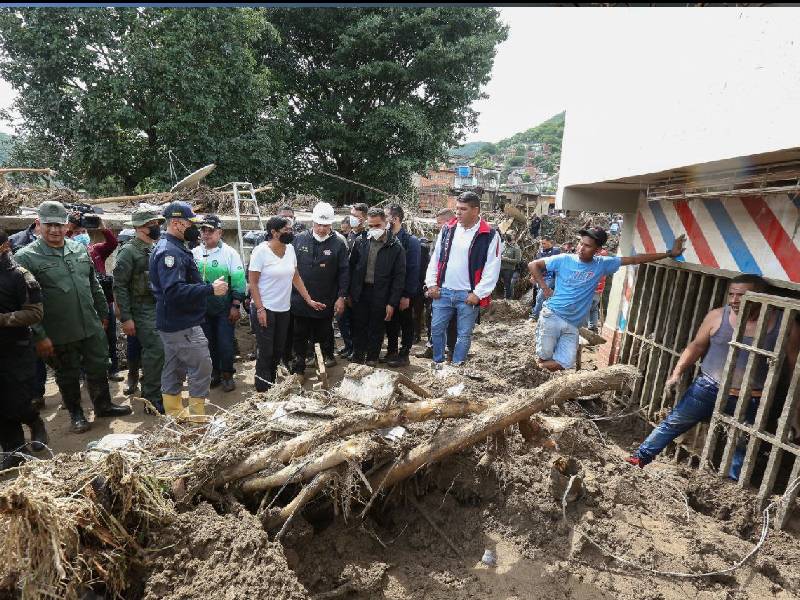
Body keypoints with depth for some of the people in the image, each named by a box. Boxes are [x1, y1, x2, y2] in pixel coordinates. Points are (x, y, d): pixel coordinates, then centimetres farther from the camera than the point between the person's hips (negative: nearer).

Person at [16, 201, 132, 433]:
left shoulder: (79, 249, 5)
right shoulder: (26, 257, -9)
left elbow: (94, 285, 15)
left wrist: (103, 314, 16)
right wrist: (39, 336, -14)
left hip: (92, 327, 4)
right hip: (59, 335, -4)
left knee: (99, 368, 15)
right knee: (68, 376, 13)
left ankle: (103, 405, 33)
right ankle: (76, 413, 31)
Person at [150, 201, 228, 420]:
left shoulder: (171, 247, 14)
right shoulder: (170, 251, -19)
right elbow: (174, 290, -30)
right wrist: (210, 289, -28)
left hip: (172, 324, 11)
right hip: (183, 325, -11)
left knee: (174, 369, 17)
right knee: (201, 368, -3)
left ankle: (175, 414, 29)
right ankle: (197, 417, 6)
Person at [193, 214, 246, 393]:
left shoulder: (230, 253, -7)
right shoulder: (194, 253, 4)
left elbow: (239, 281, -8)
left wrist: (236, 306, -10)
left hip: (225, 309, -4)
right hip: (202, 308, 4)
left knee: (225, 343, 1)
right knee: (209, 343, 12)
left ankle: (227, 375, 19)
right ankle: (214, 373, 29)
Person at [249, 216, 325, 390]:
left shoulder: (290, 249, 3)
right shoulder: (261, 251, -13)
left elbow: (296, 277, 9)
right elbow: (252, 282, -12)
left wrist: (309, 300, 5)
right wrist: (260, 309, -17)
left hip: (284, 309, 5)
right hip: (264, 309, -5)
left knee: (278, 350, 12)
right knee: (265, 351, 2)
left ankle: (272, 385, 28)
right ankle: (263, 389, 18)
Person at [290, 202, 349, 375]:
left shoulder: (339, 243, -7)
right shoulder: (300, 239, 0)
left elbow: (344, 272, -6)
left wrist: (341, 297, -9)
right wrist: (288, 292, 5)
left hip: (326, 301, -2)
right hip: (300, 300, 2)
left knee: (325, 332, 15)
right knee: (300, 332, 14)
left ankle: (328, 355, 36)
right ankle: (299, 360, 30)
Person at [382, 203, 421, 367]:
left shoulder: (411, 241, -12)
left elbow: (413, 270, -15)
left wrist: (407, 295, -18)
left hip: (403, 292, -5)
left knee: (406, 324, 8)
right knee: (390, 323, 15)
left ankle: (404, 355, 20)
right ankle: (391, 352, 31)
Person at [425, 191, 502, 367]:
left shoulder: (489, 235, -8)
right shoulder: (448, 229, 5)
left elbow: (492, 269, -9)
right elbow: (435, 258, 10)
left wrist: (478, 293, -12)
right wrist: (431, 283, 4)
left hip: (469, 295, -4)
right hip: (443, 291, 4)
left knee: (464, 334, 9)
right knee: (436, 328, 12)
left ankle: (456, 367, 25)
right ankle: (437, 362, 31)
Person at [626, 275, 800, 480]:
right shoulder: (717, 316, -6)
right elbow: (697, 346, 3)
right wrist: (677, 373, -4)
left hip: (749, 402, 0)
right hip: (708, 387, 1)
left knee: (741, 447, 14)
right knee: (674, 422, 2)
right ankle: (641, 457, 12)